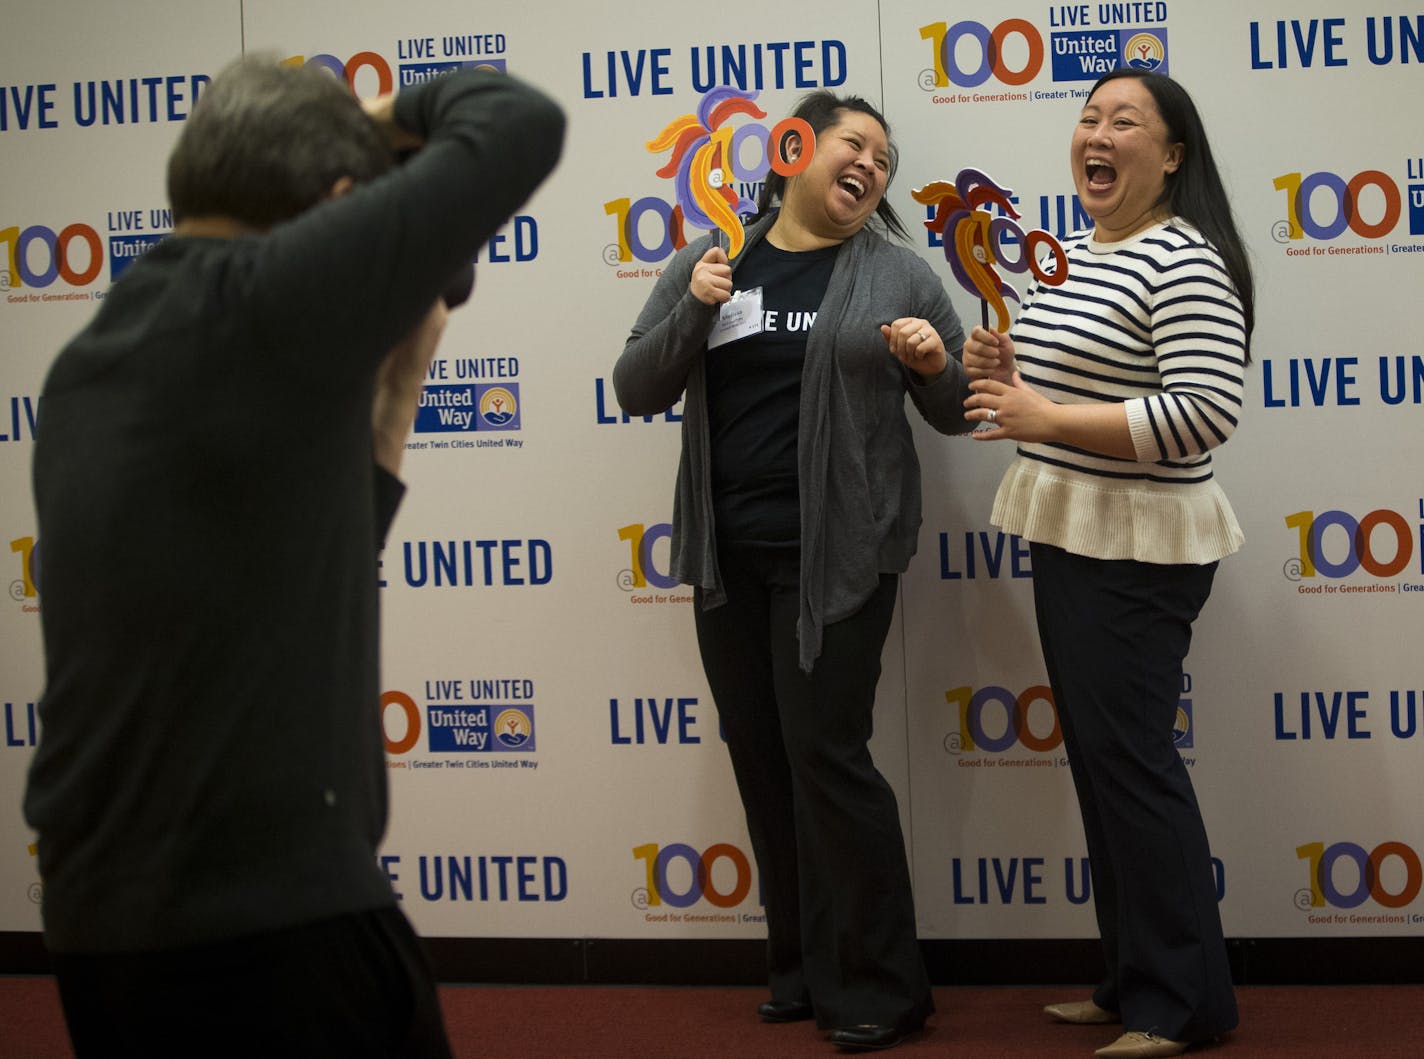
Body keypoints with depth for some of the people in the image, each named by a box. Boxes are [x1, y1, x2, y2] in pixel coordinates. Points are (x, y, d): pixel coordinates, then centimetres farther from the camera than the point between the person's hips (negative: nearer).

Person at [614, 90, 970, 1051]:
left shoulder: (898, 275, 3)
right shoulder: (711, 262, 9)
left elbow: (957, 414, 8)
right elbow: (635, 390, 6)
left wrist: (934, 366, -14)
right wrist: (692, 310, -10)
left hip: (836, 556, -4)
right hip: (726, 555, 4)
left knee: (827, 756, -7)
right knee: (761, 758, 9)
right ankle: (804, 970, 21)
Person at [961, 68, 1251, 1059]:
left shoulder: (1184, 261, -16)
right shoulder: (1075, 254, 12)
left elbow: (1206, 411, -25)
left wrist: (1045, 421, -23)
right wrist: (1006, 370, 3)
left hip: (1138, 551, -9)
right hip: (1066, 537, 10)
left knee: (1129, 757, -6)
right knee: (1098, 755, 13)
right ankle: (1132, 979, 24)